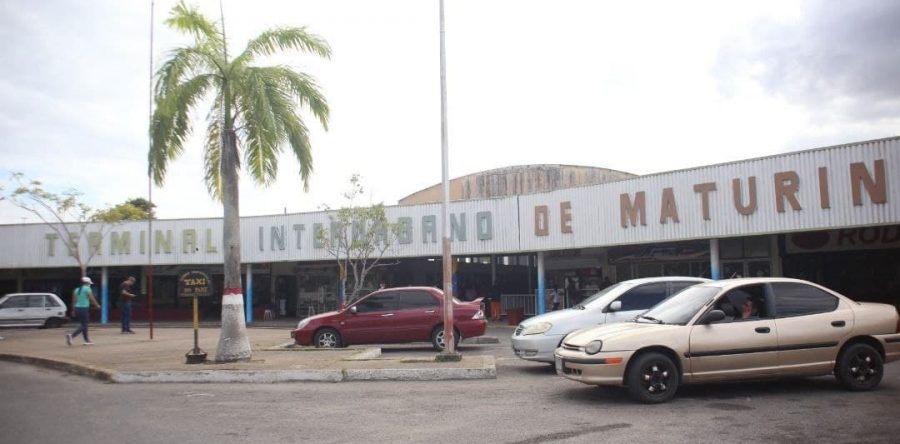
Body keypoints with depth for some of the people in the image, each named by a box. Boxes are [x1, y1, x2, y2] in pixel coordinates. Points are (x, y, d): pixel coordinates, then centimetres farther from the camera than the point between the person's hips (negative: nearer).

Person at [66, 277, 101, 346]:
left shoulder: (77, 289, 14)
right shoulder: (87, 289, -6)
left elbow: (74, 301, 13)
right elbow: (92, 299, -7)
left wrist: (73, 310, 16)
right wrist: (97, 305, 7)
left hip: (77, 308, 8)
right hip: (84, 308, -8)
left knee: (84, 325, 13)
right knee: (84, 325, -4)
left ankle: (87, 340, 16)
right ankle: (71, 335, -22)